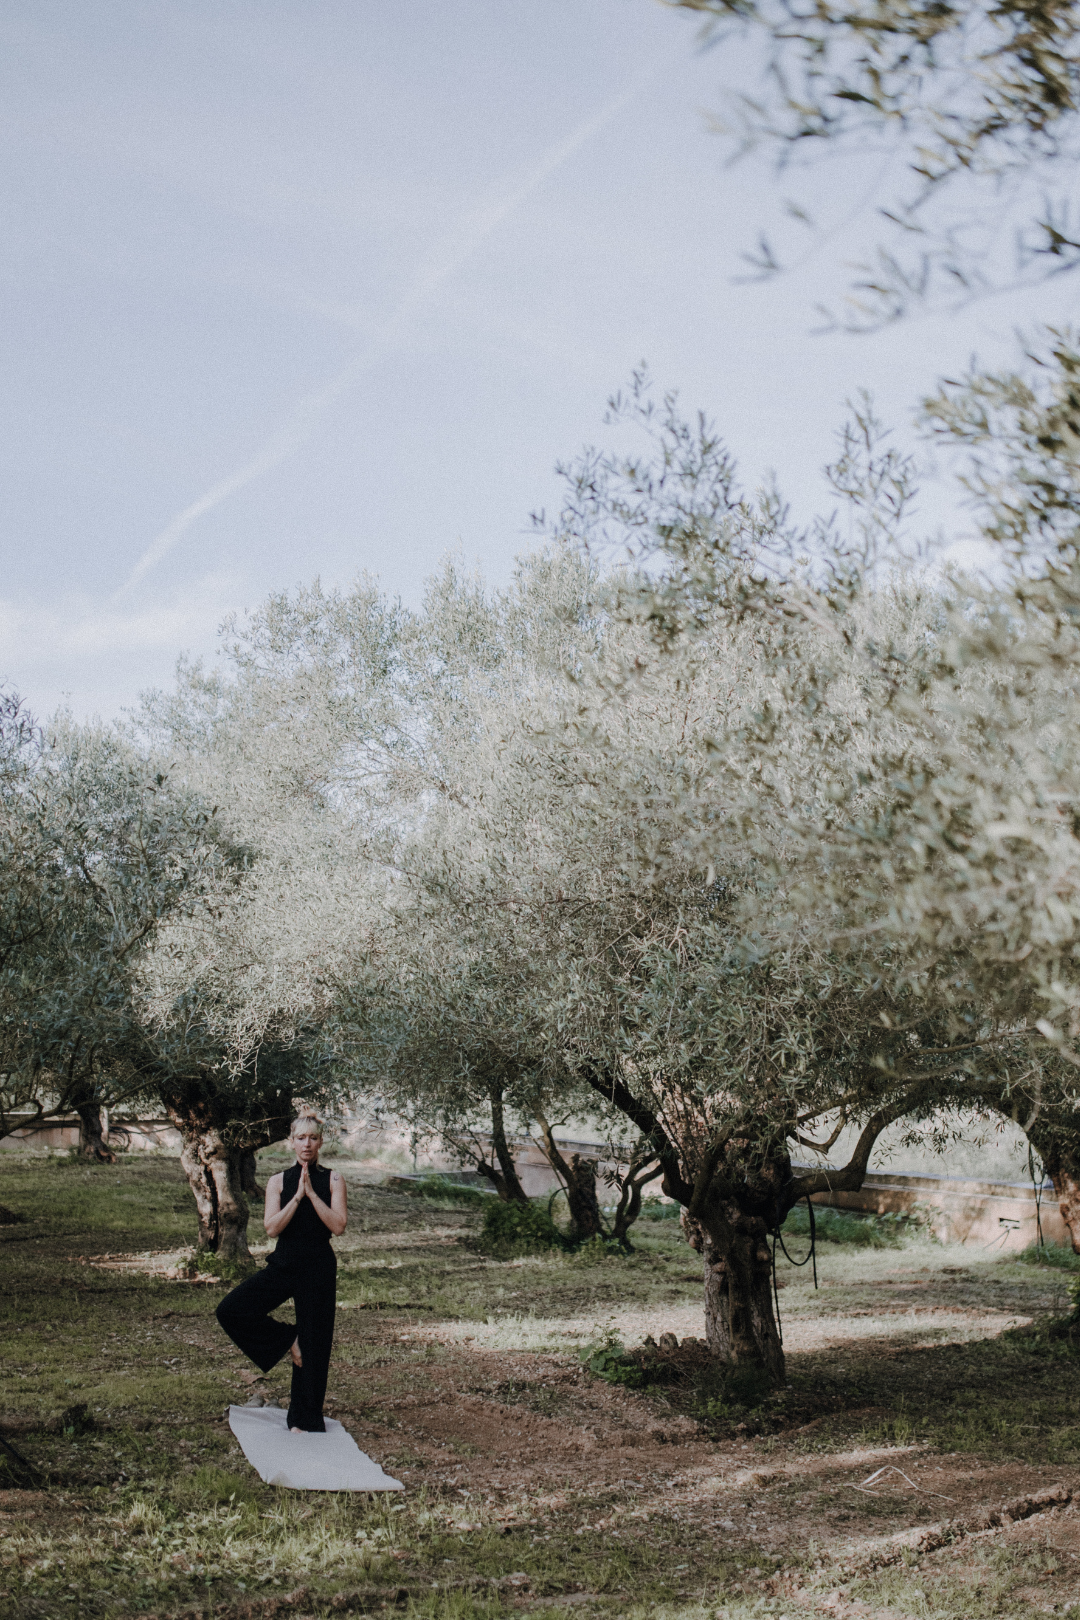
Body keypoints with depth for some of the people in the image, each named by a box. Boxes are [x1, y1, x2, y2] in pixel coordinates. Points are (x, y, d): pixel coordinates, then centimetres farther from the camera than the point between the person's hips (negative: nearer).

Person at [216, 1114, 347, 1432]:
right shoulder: (279, 1181, 3)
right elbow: (272, 1227, -8)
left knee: (313, 1346, 2)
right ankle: (287, 1339, 4)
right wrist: (297, 1196, -16)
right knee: (230, 1311, -14)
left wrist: (312, 1193, -16)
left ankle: (305, 1419, 17)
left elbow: (338, 1226, -12)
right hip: (283, 1264, 2)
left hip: (319, 1268, -2)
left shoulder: (333, 1180, -1)